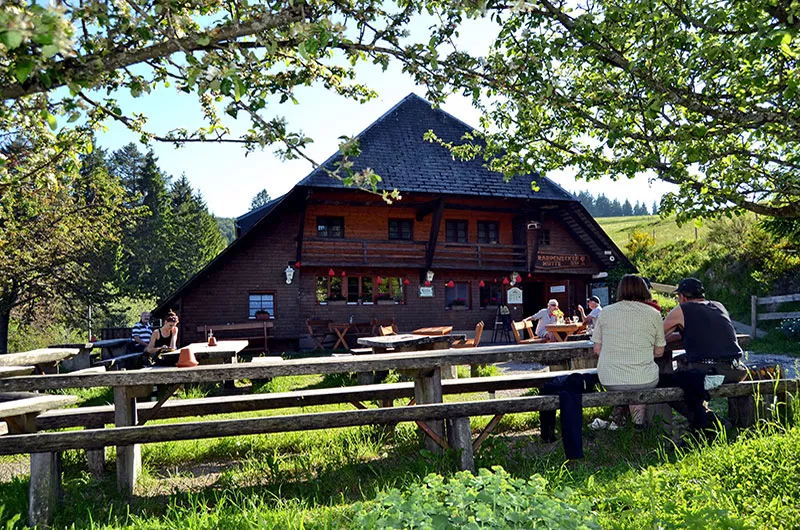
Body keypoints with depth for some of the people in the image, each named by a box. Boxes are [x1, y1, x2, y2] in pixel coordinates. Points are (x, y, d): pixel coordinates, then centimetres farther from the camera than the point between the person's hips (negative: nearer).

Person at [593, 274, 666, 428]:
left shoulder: (605, 312, 2)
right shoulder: (653, 314, 0)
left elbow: (597, 349, 5)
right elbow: (659, 352, 5)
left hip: (610, 381, 1)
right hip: (644, 380, -1)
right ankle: (638, 419, 20)